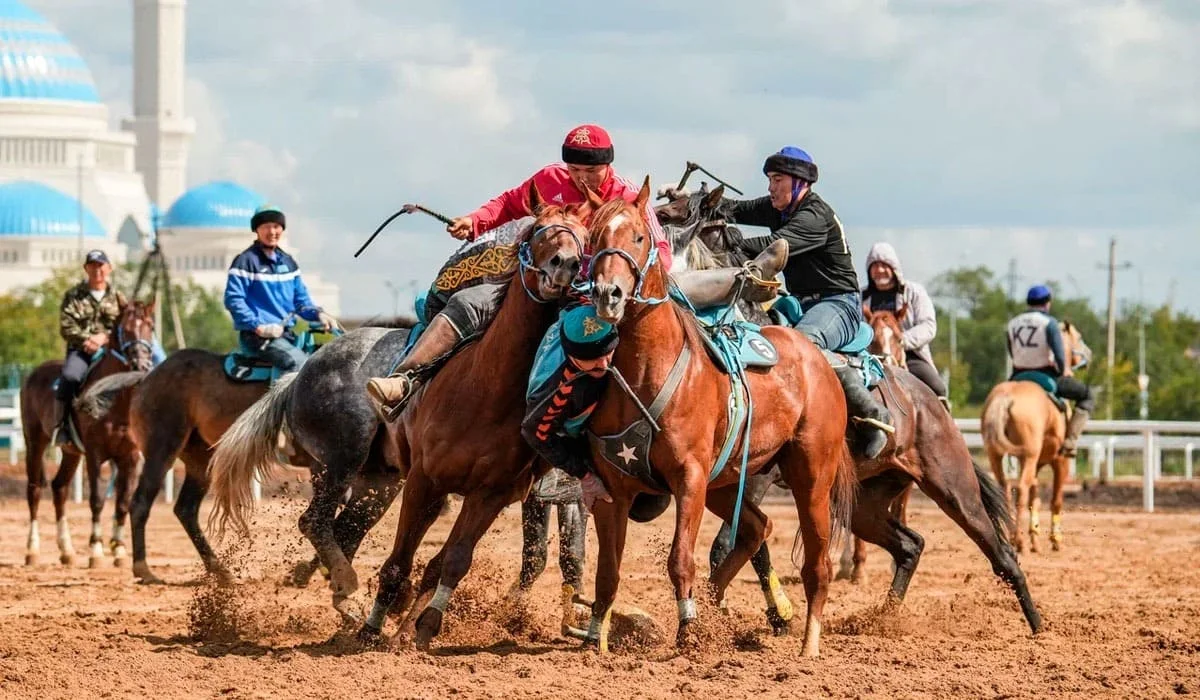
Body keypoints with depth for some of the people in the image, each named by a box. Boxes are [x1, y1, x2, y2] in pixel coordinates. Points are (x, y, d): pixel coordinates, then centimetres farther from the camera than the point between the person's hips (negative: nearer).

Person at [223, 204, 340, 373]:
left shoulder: (287, 262, 18)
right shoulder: (245, 261, -4)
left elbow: (301, 299, 23)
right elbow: (233, 300, -11)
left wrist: (318, 314, 1)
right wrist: (258, 326, -20)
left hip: (286, 334, 8)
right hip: (257, 335, -8)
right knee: (298, 362, -29)